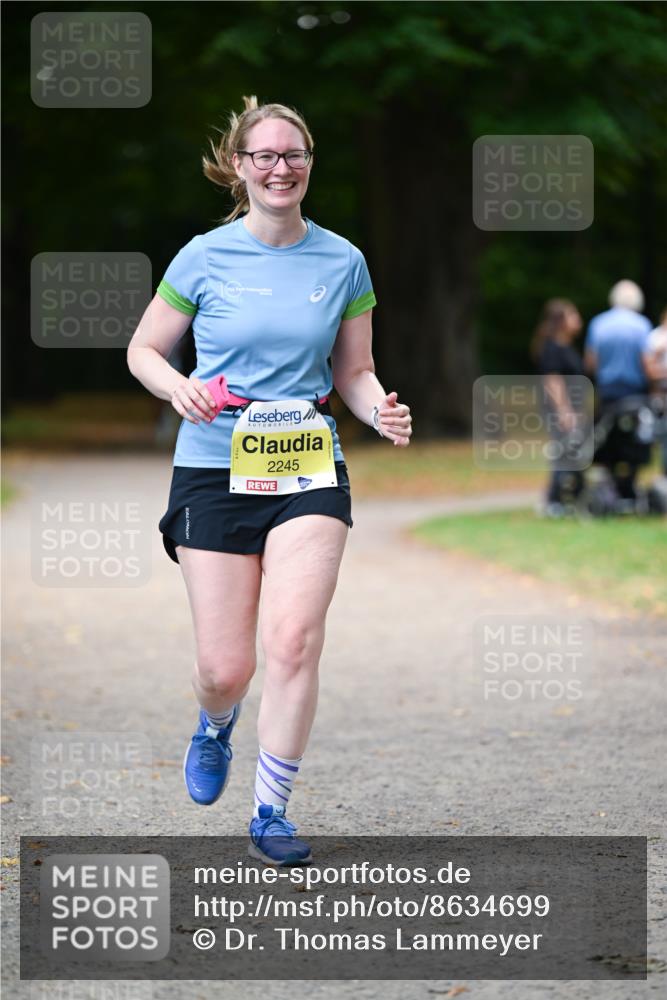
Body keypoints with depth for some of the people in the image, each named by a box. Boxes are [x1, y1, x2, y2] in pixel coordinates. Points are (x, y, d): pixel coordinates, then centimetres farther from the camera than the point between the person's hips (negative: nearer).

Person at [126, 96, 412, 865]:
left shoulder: (342, 261, 5)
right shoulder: (205, 257, -1)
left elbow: (352, 371, 13)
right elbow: (143, 350, 8)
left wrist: (381, 411, -8)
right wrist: (180, 389, -13)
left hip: (309, 469, 1)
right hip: (215, 473, -1)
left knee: (294, 641, -16)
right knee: (226, 669, -2)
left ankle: (270, 815, -2)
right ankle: (214, 728, 38)